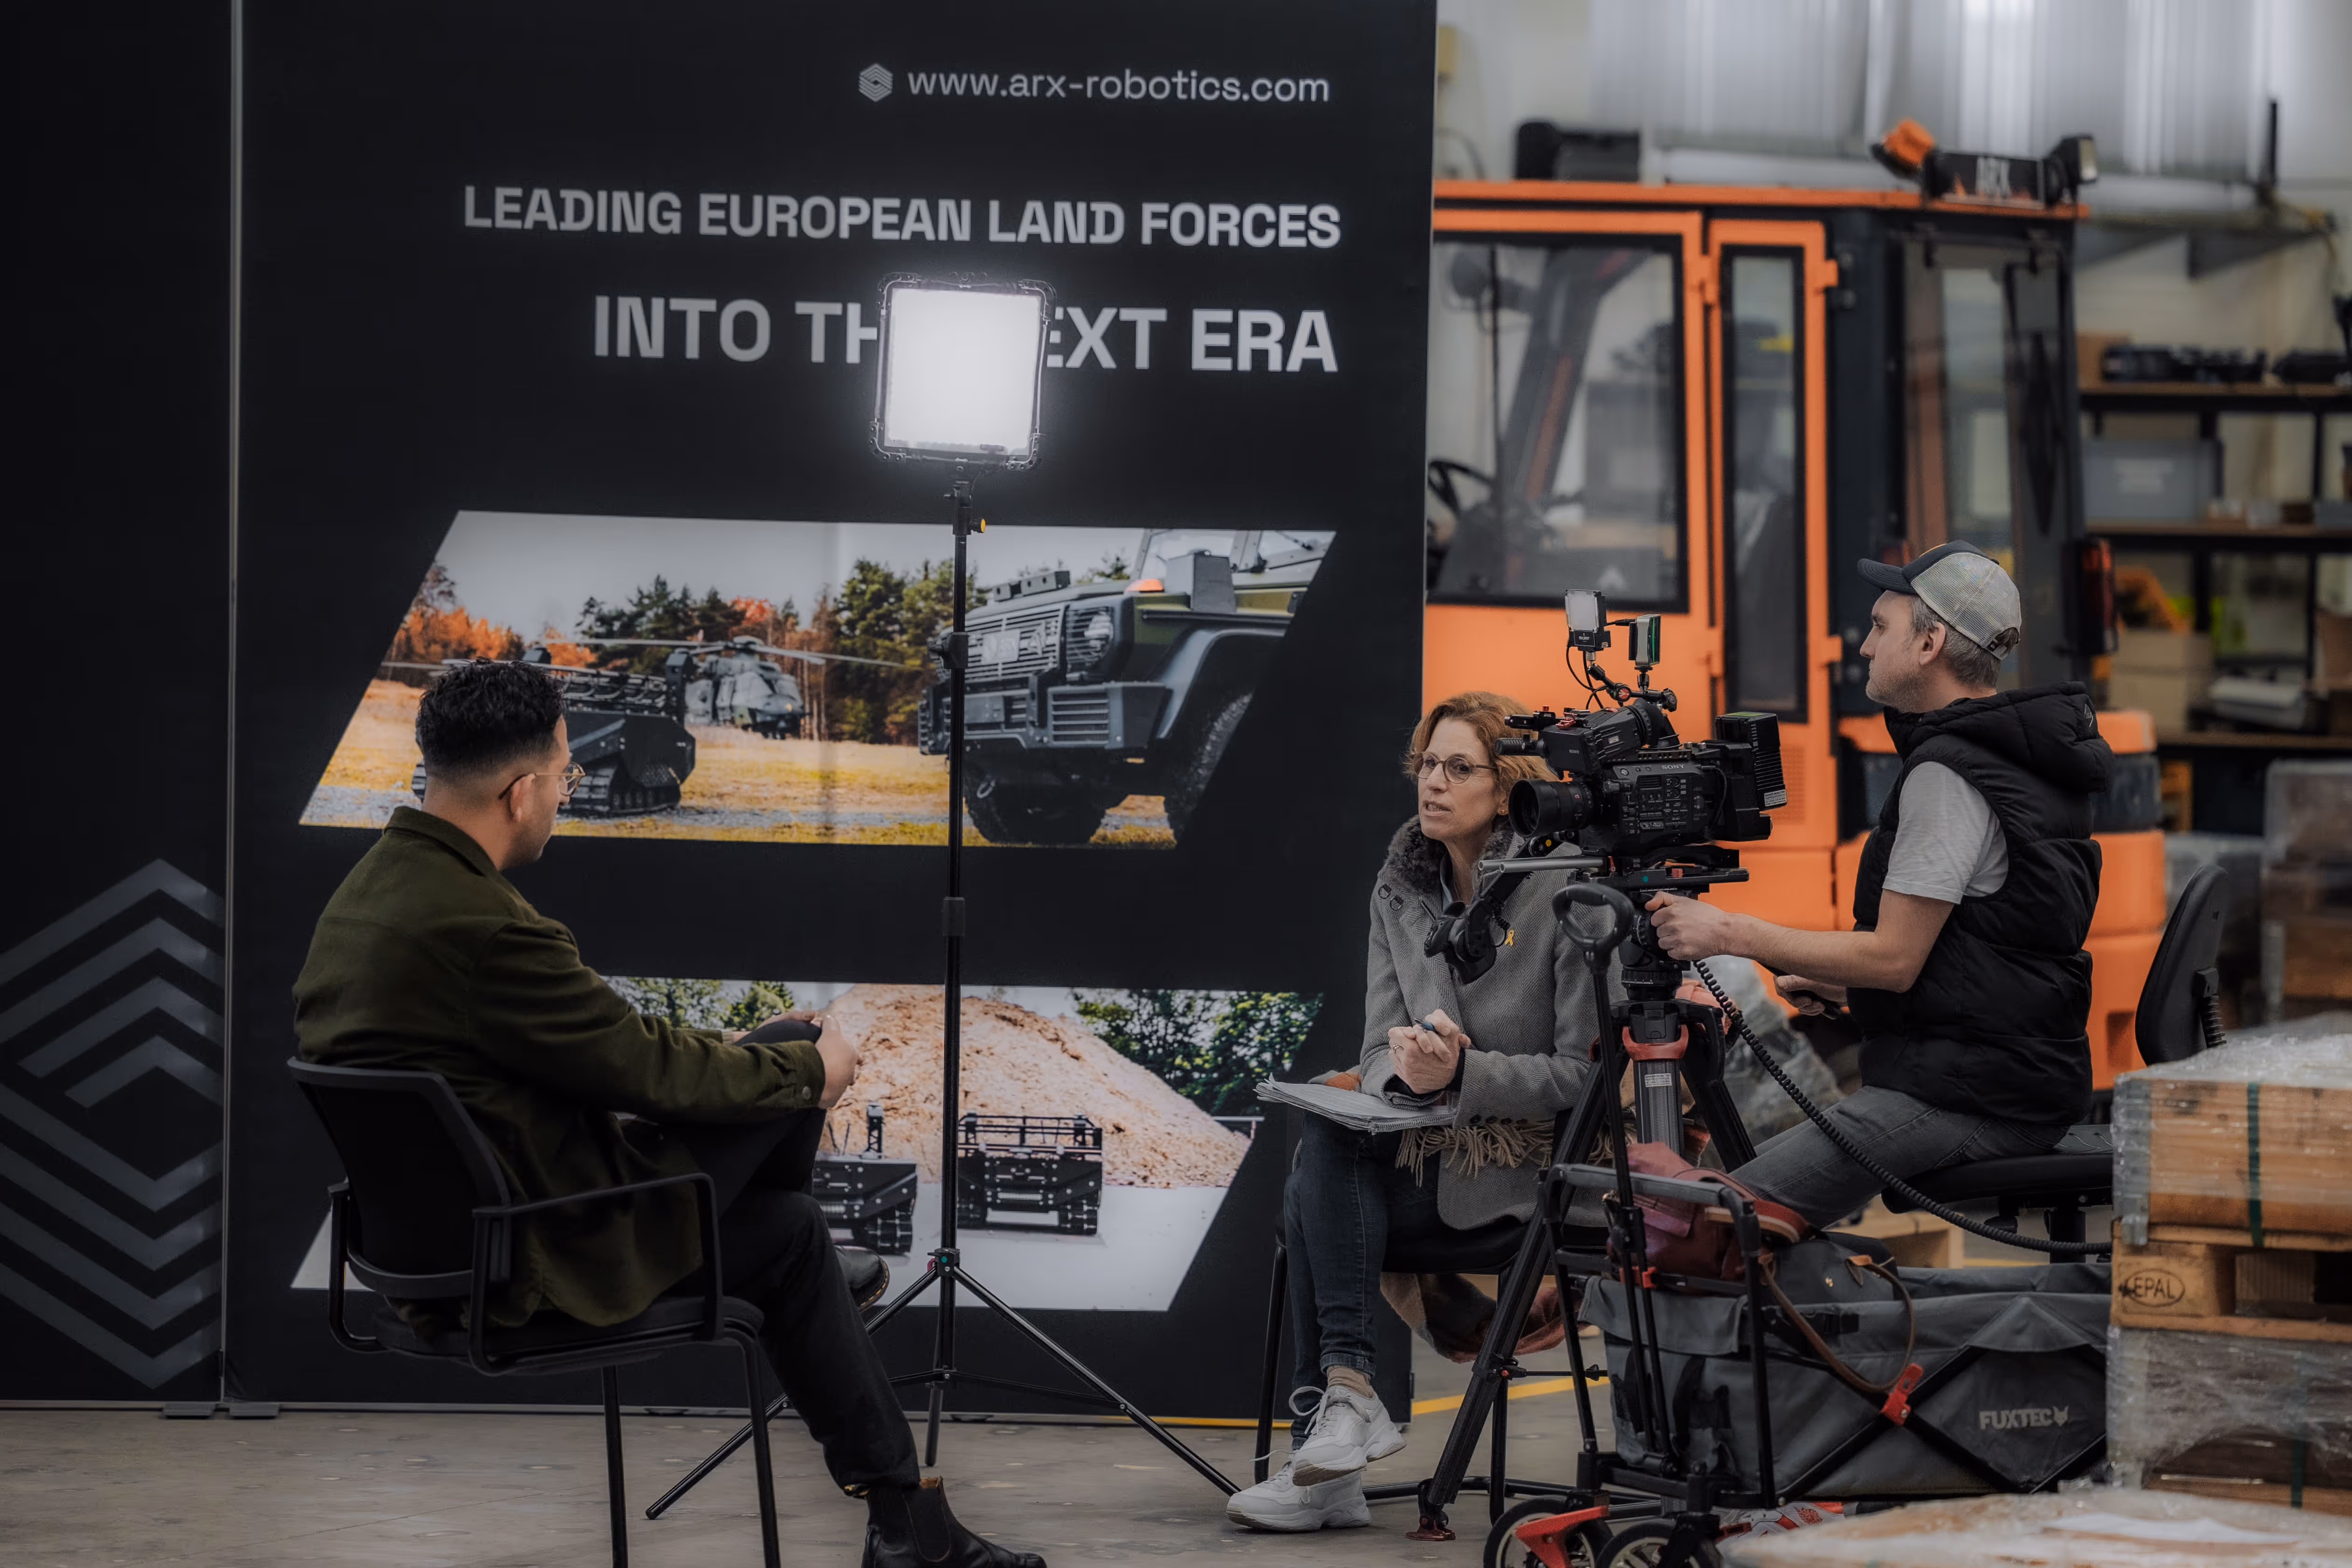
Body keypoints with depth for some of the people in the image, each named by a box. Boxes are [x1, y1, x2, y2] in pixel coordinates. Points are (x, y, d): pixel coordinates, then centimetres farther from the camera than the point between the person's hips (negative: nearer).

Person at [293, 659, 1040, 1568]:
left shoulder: (361, 894, 3)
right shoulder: (480, 923, -28)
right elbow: (642, 1066, -18)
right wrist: (808, 1073, -2)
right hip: (542, 1259, -10)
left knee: (789, 1227, 21)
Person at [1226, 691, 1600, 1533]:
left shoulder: (1559, 895, -10)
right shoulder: (1400, 891, 9)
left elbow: (1584, 1072, -11)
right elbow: (1380, 1053, 5)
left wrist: (1463, 1073, -24)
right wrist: (1405, 1064, -20)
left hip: (1534, 1160, -6)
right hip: (1427, 1147, 6)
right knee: (1316, 1186, -25)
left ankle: (1345, 1395, -22)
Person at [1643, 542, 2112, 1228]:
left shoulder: (1946, 777, -17)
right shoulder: (2018, 756, 15)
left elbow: (1894, 957, -18)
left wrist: (1731, 933, -14)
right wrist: (1844, 983, 20)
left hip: (1968, 1093, -11)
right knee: (1772, 1160, 17)